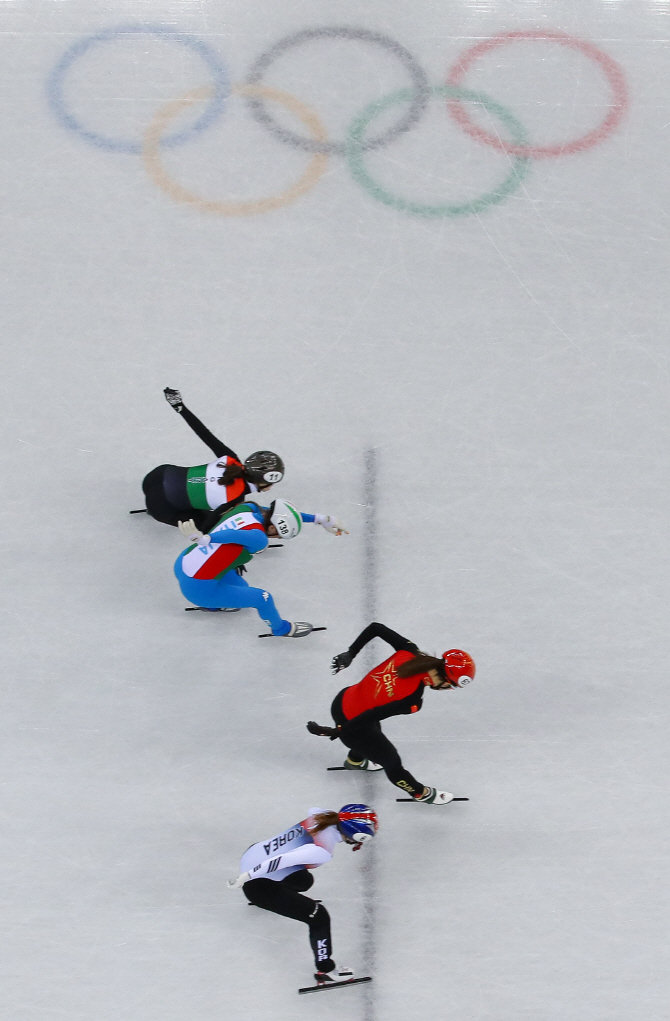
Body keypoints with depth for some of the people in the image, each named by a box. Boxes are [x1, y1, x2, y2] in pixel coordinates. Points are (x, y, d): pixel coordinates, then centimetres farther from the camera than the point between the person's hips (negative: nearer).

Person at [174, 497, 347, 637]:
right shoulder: (258, 539, -23)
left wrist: (320, 519, 15)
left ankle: (213, 604, 52)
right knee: (262, 598, 6)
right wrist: (204, 539, -57)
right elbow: (232, 536, -41)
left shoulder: (249, 508, -1)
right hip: (198, 588, -8)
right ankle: (282, 629, 33)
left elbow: (284, 515, 11)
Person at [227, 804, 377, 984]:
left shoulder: (321, 816, -4)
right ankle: (325, 970, 11)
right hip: (258, 886, -9)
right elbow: (282, 860, -31)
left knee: (303, 880, 33)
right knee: (319, 917, -3)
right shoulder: (323, 851, -26)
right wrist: (245, 878, -27)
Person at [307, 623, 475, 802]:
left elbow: (376, 628, -8)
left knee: (374, 734, 39)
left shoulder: (410, 652, -18)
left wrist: (350, 653, 6)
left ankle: (355, 761, 70)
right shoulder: (411, 701, -34)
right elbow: (370, 716, -29)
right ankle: (421, 793, 43)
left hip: (344, 698, 7)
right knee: (391, 761, 18)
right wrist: (336, 731, -16)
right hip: (350, 722, -7)